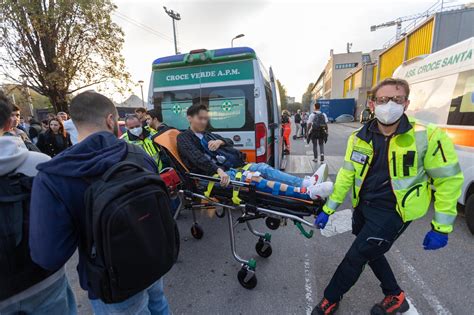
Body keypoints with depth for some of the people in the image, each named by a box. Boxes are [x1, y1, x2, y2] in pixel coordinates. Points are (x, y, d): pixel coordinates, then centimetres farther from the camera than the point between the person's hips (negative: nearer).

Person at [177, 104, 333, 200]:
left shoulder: (207, 134, 24)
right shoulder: (184, 138, 2)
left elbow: (230, 142, 19)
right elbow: (198, 158, -18)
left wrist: (220, 141, -6)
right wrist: (219, 171, -32)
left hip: (231, 168, 8)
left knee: (262, 167, -15)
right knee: (251, 178, -30)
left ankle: (306, 183, -25)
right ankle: (306, 193, -41)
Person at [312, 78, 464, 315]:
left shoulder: (427, 137, -16)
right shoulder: (360, 138, -5)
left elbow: (448, 180, -7)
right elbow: (346, 175, -1)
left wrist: (441, 228, -6)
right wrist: (327, 209, -2)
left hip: (393, 211, -5)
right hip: (363, 206, 5)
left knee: (355, 258, 2)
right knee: (371, 253, 22)